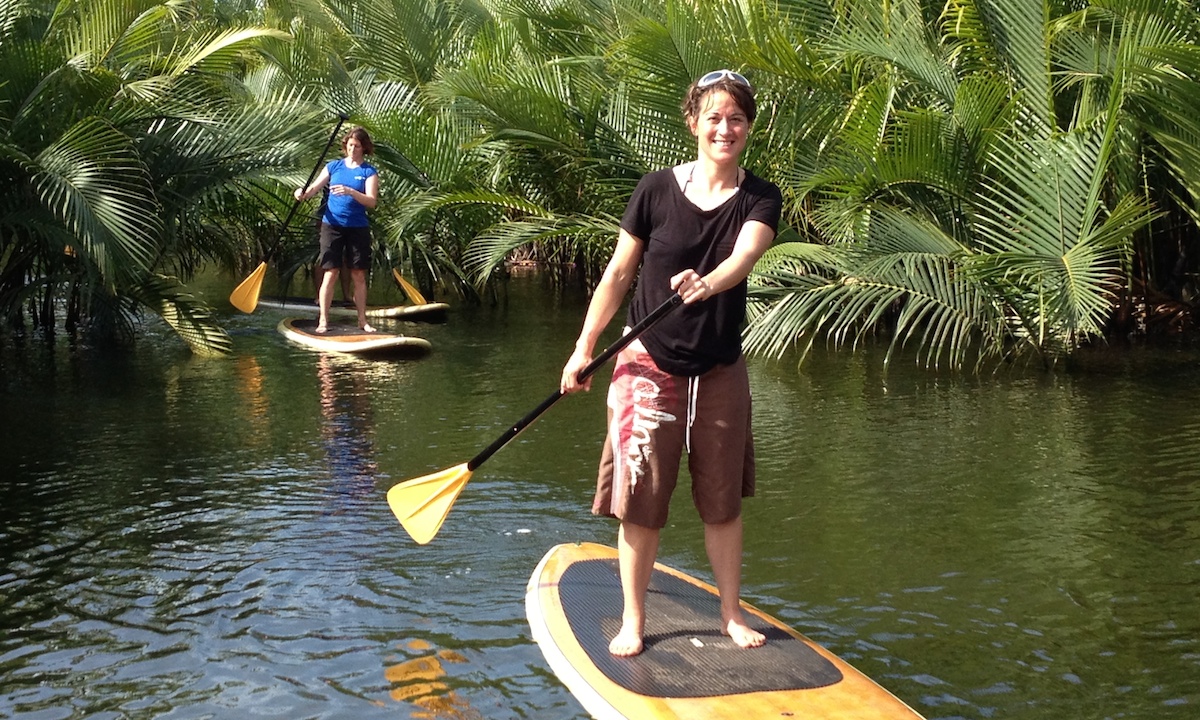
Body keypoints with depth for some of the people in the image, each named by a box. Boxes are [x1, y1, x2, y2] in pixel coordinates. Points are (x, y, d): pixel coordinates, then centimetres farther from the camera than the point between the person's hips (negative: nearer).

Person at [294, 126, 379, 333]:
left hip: (358, 228, 0)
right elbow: (314, 187, 4)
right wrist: (303, 193, -19)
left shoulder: (369, 171, 1)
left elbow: (372, 201, -12)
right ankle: (323, 320, -1)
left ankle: (362, 320, 13)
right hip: (332, 225, 0)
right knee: (330, 273, -3)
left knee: (359, 275, 5)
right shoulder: (334, 166, 8)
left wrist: (350, 192, -28)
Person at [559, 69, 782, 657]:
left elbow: (744, 254, -24)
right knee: (640, 499, 0)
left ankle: (732, 614, 27)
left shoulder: (761, 199, -2)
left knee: (723, 501, 11)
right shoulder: (657, 189, -4)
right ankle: (632, 621, 15)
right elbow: (619, 272, 2)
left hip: (720, 371, 1)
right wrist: (584, 349, 0)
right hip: (649, 364, -1)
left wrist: (708, 283, -46)